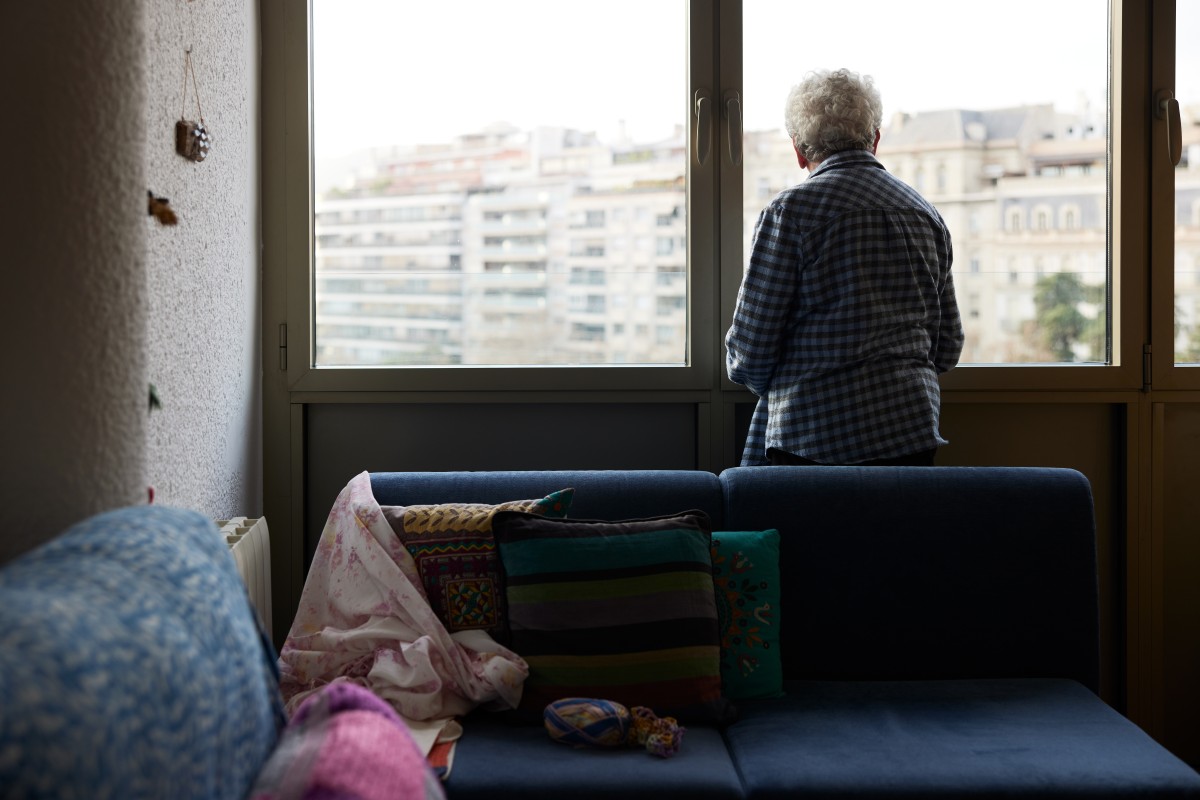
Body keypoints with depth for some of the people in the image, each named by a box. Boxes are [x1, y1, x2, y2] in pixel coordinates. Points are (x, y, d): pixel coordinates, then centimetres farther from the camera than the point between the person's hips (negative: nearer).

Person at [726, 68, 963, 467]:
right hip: (912, 434, 6)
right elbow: (947, 348, 16)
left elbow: (750, 347, -7)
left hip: (813, 437, -6)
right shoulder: (926, 212, 12)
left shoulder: (791, 210, -6)